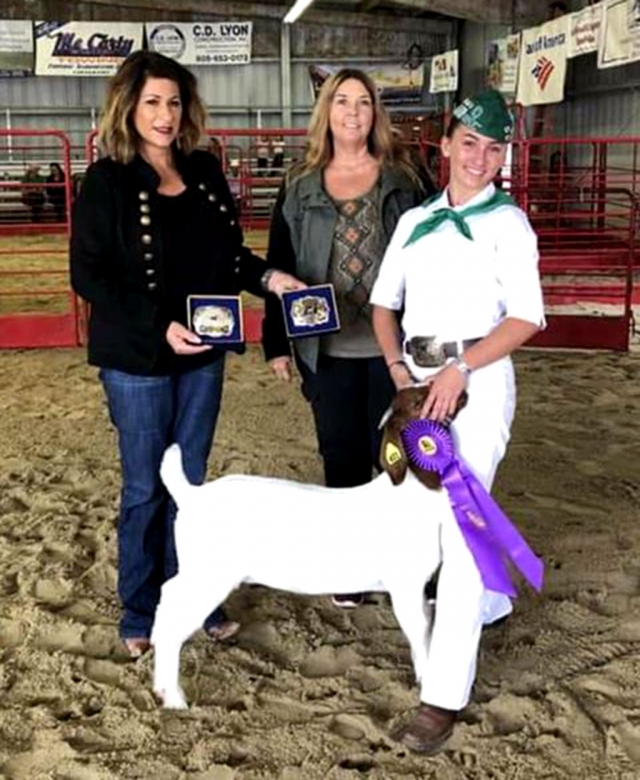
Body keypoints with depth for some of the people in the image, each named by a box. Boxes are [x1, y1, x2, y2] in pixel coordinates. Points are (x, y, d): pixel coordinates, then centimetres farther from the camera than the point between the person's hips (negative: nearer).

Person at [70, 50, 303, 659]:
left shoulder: (205, 173, 5)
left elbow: (229, 254, 13)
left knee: (190, 483, 14)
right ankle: (140, 615, 23)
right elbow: (88, 275, -14)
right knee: (146, 488, 6)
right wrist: (160, 327, -23)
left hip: (202, 355, 5)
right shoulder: (107, 182, -11)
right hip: (137, 358, -5)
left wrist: (267, 278, -7)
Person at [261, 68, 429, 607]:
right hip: (328, 347, 2)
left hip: (392, 344, -1)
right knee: (342, 455, 11)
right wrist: (276, 341, 3)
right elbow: (280, 268, 7)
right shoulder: (300, 187, 6)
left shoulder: (403, 179, 2)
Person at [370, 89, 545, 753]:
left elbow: (526, 316, -9)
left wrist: (460, 369, -19)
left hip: (477, 380, -6)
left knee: (459, 523, -12)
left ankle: (443, 694, -9)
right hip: (418, 379, 6)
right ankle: (489, 602, 46)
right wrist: (396, 366, -5)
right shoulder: (415, 220, 12)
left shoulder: (507, 222, -2)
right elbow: (384, 302, 12)